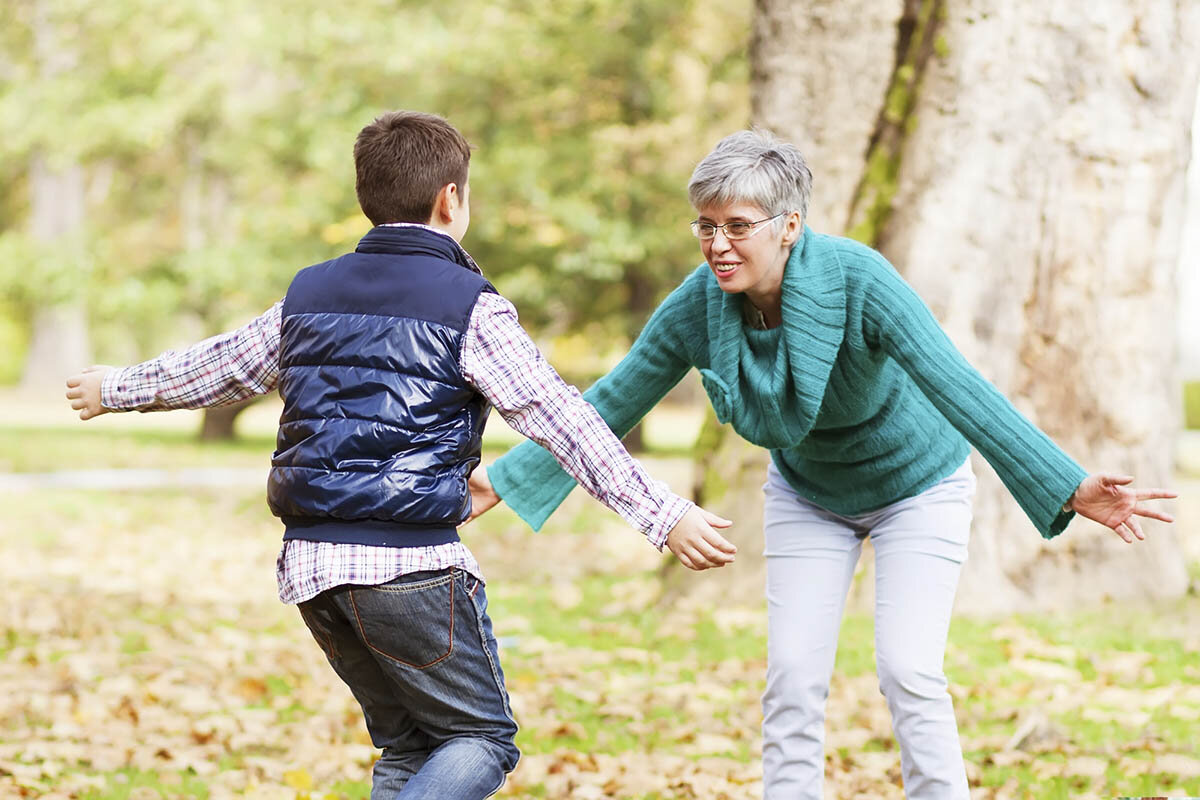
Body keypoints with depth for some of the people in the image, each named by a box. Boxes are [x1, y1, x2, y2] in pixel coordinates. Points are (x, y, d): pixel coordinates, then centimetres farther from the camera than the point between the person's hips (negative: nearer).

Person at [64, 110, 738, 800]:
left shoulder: (309, 294, 12)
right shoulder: (469, 308, -5)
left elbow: (221, 366, 26)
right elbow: (561, 420, -12)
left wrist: (117, 390, 45)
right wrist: (663, 515, -13)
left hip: (311, 562, 6)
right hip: (411, 563, -6)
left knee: (409, 743, 17)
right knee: (483, 739, 4)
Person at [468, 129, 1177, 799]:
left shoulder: (856, 278, -34)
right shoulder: (699, 306, -21)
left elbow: (957, 388, -40)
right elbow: (611, 404, -8)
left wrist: (1069, 488, -50)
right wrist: (503, 480, -6)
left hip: (915, 481, -4)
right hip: (808, 493, 4)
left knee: (907, 669, -14)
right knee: (793, 674, -4)